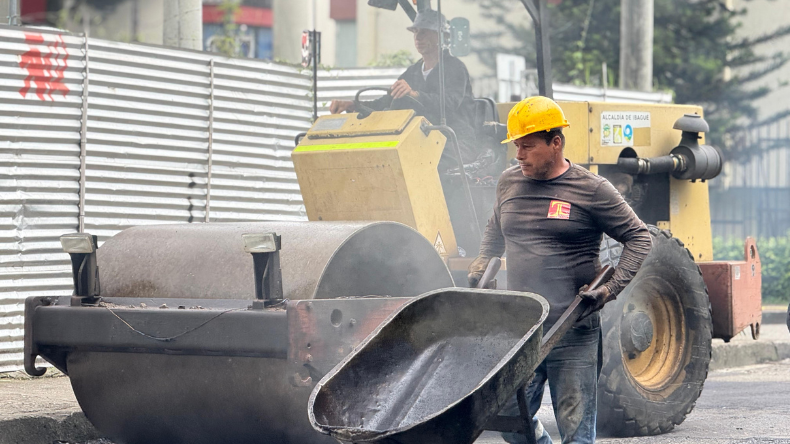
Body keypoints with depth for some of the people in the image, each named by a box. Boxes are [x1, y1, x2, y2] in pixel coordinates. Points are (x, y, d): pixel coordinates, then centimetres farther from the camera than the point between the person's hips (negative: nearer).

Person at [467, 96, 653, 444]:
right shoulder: (509, 183, 12)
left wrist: (611, 288, -11)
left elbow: (638, 238, 0)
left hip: (573, 335, -4)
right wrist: (482, 264, 16)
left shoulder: (591, 190, -3)